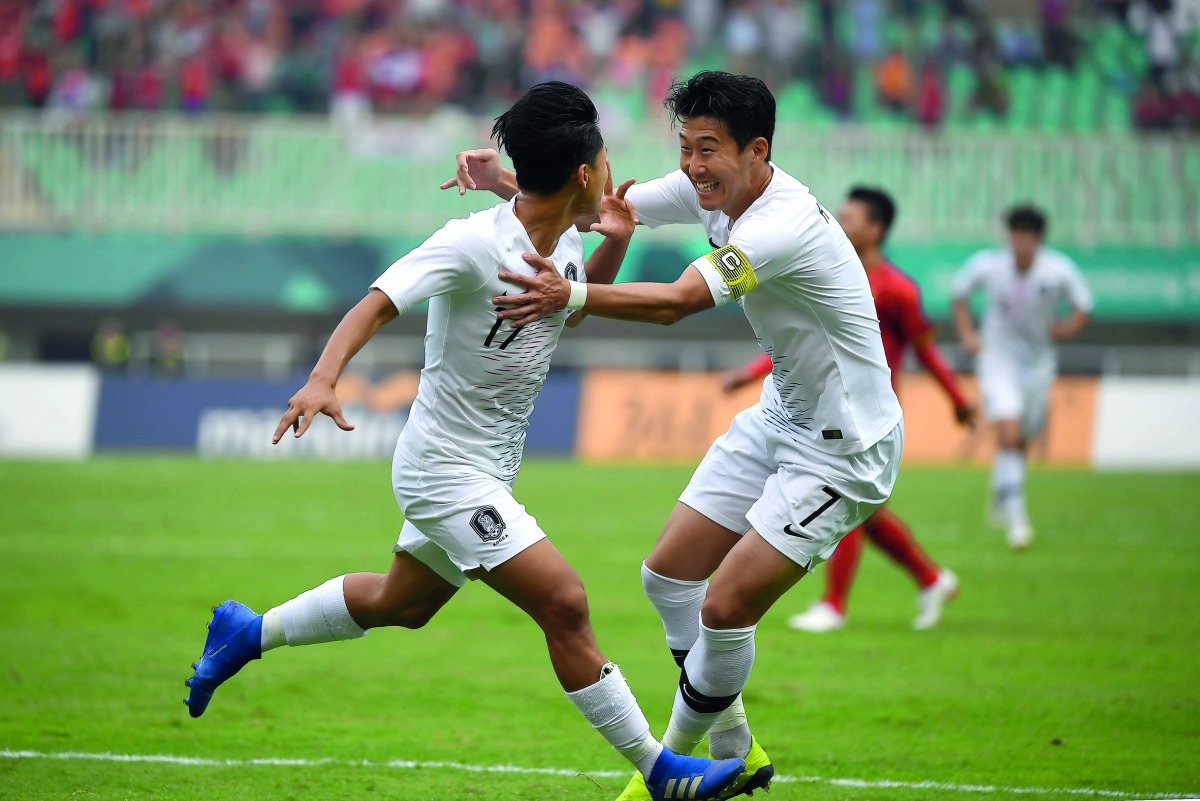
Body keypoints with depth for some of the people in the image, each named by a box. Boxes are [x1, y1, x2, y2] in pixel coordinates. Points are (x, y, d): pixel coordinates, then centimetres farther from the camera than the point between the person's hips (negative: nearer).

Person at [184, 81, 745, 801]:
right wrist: (325, 377, -45)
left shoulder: (565, 244, 1)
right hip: (447, 469, -10)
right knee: (565, 604, -15)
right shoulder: (473, 243, -24)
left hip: (487, 474, 10)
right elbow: (378, 303, -29)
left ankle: (248, 633, 43)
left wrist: (613, 244, 4)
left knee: (401, 605, 25)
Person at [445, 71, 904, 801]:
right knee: (670, 574, 8)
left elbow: (676, 303, -40)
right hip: (780, 418, 10)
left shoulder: (784, 224, -30)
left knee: (725, 607, -14)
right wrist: (507, 185, -13)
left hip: (842, 450, -10)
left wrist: (572, 296, -51)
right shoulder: (715, 192, -3)